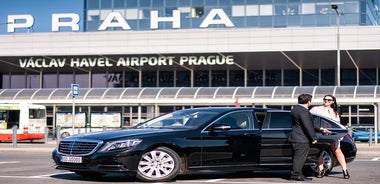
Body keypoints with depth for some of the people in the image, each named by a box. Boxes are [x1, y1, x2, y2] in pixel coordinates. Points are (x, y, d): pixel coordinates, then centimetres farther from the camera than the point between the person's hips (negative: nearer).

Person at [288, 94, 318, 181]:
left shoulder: (295, 109, 16)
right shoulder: (303, 111, -19)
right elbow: (307, 126, -21)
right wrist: (313, 138, -13)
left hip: (295, 137, 10)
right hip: (301, 139, -10)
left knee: (297, 158, 14)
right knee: (299, 158, -5)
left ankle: (296, 174, 19)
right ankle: (296, 175, -2)